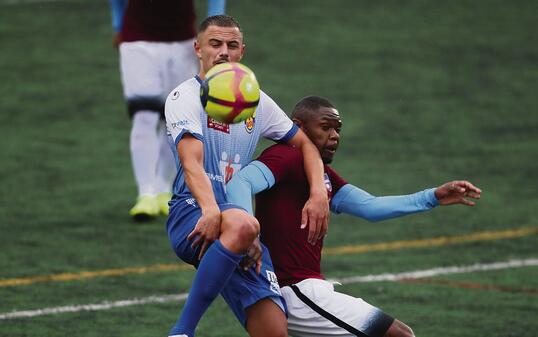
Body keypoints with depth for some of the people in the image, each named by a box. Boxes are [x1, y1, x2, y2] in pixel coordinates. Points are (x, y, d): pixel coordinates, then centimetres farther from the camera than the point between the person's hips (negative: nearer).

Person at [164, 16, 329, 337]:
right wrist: (211, 210, -32)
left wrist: (318, 193, 5)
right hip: (192, 215, -6)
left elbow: (305, 142, 25)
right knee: (243, 225, -43)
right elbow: (191, 162, -14)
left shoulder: (256, 101, 19)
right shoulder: (185, 97, 0)